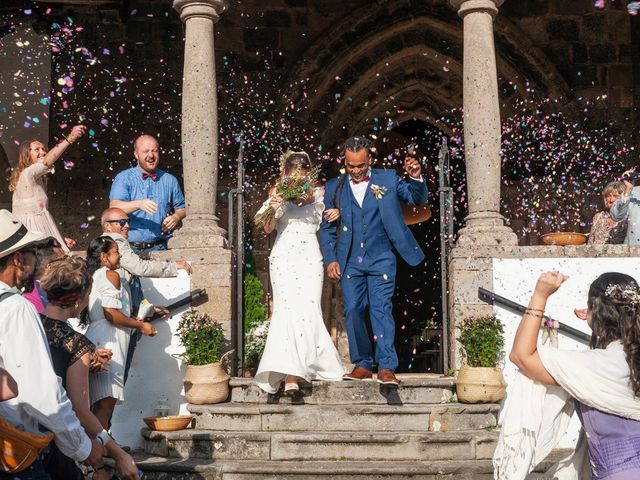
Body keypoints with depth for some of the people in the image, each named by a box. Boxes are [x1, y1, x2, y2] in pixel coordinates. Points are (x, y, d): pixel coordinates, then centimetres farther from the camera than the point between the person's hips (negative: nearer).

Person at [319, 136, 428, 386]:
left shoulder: (388, 179, 6)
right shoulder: (334, 187, 9)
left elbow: (418, 199, 3)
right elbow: (327, 227, 11)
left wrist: (416, 178, -17)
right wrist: (330, 259, 2)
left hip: (381, 259, -2)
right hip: (349, 261, 2)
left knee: (381, 309, -8)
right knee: (353, 311, 1)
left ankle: (386, 367, -6)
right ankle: (362, 364, 12)